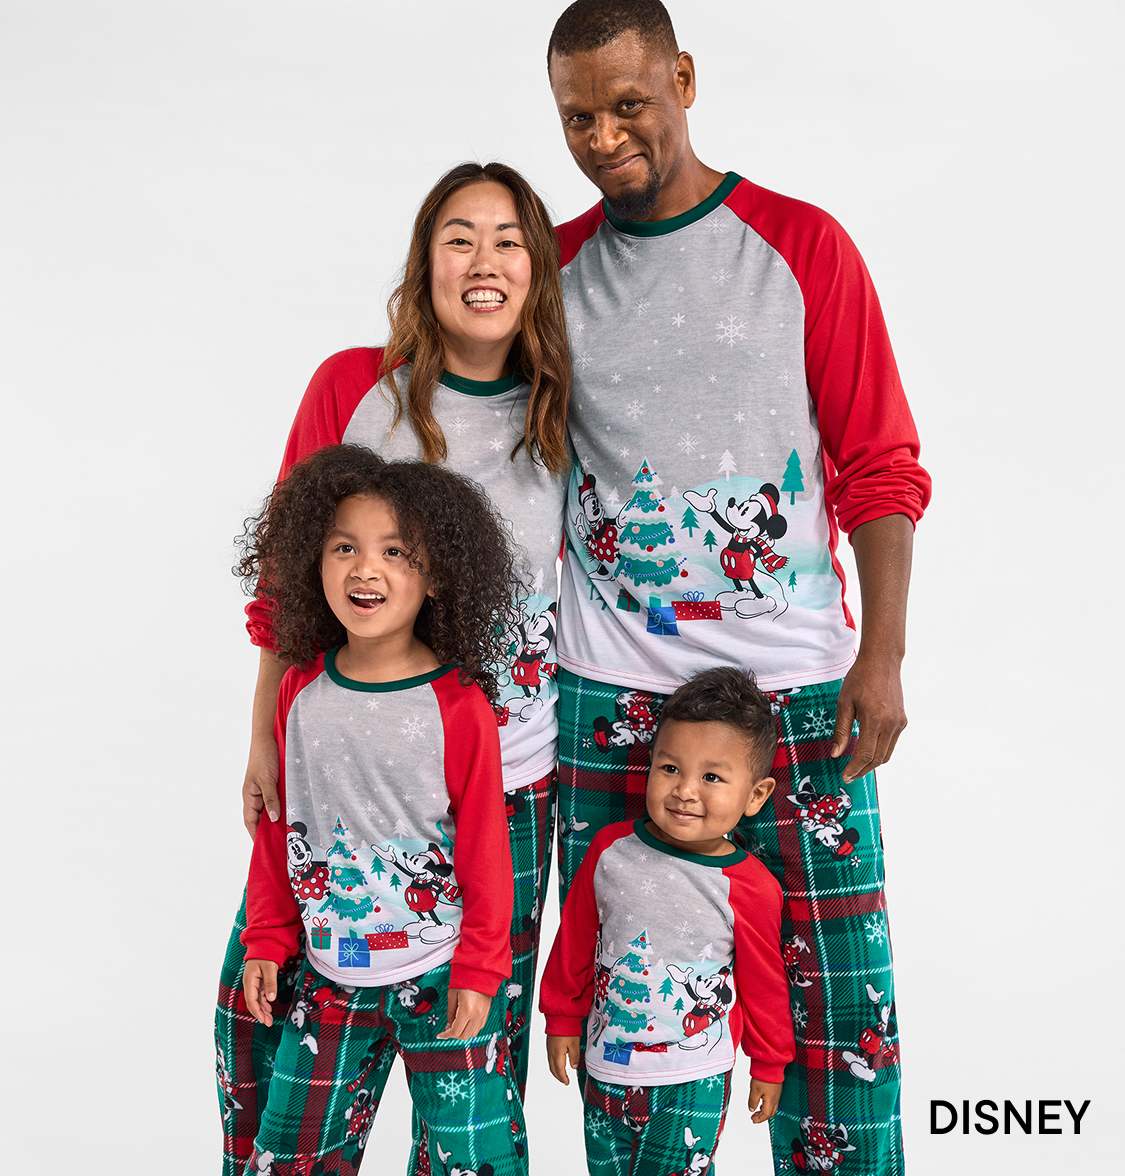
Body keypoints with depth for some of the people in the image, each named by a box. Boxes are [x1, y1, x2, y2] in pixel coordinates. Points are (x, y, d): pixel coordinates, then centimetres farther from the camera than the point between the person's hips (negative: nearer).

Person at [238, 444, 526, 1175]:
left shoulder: (459, 704, -15)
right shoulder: (301, 688, -3)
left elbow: (485, 845, -9)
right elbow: (278, 824, 7)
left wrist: (480, 969, -7)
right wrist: (268, 939, 9)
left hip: (441, 978, -4)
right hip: (330, 974, 4)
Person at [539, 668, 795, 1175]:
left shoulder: (751, 889, -16)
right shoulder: (611, 848, -10)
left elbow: (764, 984, -2)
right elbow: (575, 941, 4)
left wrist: (769, 1066, 9)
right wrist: (562, 1018, 11)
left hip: (694, 1081, -3)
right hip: (605, 1064, 3)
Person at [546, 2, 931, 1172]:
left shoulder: (802, 245, 1)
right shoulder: (555, 268, 8)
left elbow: (882, 466, 1)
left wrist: (882, 655, -6)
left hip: (796, 690, -1)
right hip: (606, 696, 2)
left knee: (835, 989, 3)